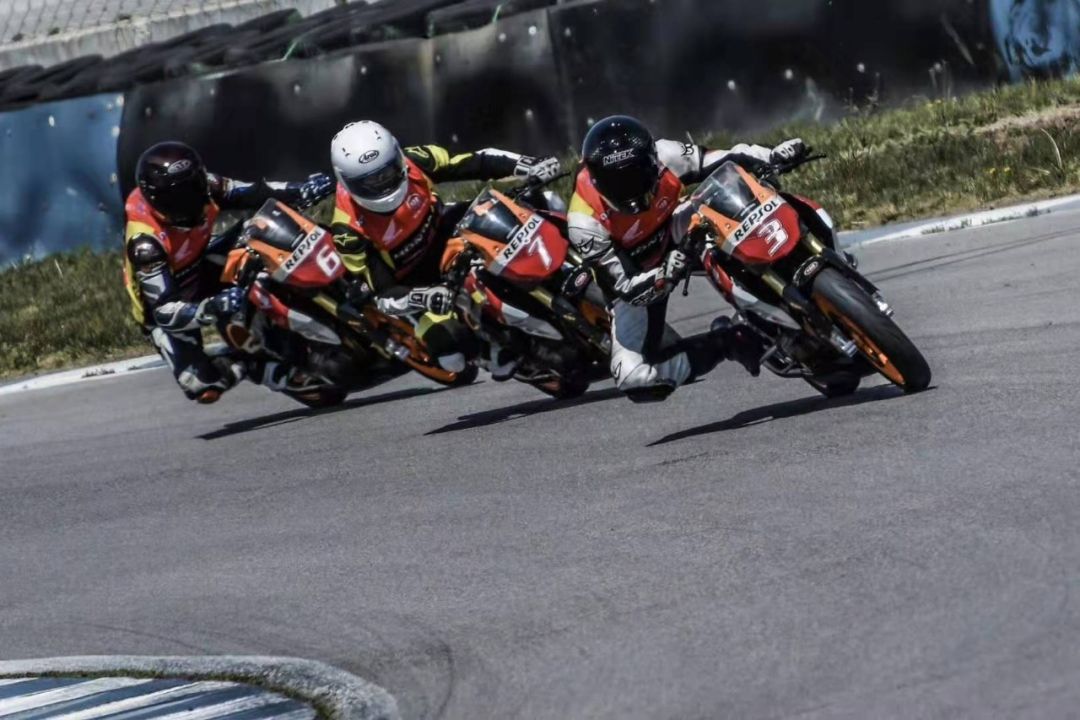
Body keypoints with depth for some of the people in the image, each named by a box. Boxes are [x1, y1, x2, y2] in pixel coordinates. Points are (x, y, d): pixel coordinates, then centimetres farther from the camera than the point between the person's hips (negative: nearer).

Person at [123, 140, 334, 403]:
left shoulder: (203, 187, -21)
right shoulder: (145, 242, -37)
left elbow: (252, 194, -5)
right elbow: (165, 312, -39)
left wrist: (299, 192, -20)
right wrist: (212, 309, -54)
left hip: (198, 271, 6)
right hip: (166, 302, -6)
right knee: (201, 384, -25)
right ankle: (245, 364, 5)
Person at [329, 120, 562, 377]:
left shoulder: (413, 162, -21)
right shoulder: (349, 229, -28)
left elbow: (474, 163, -13)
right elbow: (382, 294, -25)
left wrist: (526, 165, -27)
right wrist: (420, 298, -45)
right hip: (411, 283, -4)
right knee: (451, 345, -25)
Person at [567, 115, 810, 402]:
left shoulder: (664, 157, -27)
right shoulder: (585, 223, -33)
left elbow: (729, 161, -14)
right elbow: (625, 287, -30)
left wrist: (774, 155, -32)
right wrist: (665, 275, -49)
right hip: (638, 281, -4)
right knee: (635, 379, -23)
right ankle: (727, 341, -9)